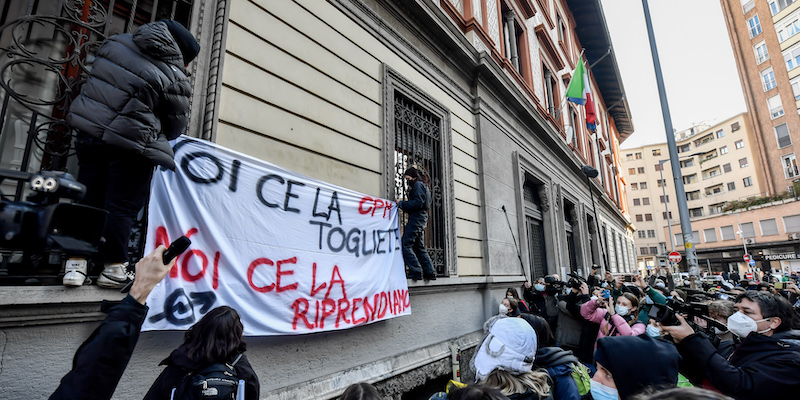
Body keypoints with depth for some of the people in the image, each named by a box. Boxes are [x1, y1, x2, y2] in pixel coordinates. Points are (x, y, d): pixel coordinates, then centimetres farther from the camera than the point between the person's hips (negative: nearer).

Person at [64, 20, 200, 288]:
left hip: (89, 132, 7)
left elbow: (96, 77, 20)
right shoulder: (174, 77, -13)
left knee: (88, 200, 16)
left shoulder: (116, 42, 6)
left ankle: (76, 264, 21)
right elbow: (176, 127, -4)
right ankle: (113, 268, 13)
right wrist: (157, 137, 18)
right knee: (122, 207, 4)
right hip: (131, 147, -6)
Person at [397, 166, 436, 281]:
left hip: (416, 219, -11)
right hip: (421, 220, 11)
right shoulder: (422, 186, 26)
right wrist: (403, 205, 9)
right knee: (420, 247, 13)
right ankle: (429, 272, 13)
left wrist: (401, 204, -12)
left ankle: (416, 271, -14)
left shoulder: (418, 185, -5)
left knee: (405, 245, -11)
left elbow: (417, 203, -18)